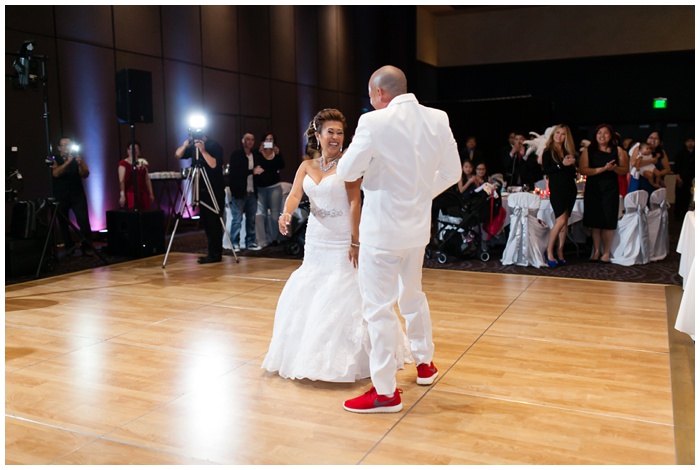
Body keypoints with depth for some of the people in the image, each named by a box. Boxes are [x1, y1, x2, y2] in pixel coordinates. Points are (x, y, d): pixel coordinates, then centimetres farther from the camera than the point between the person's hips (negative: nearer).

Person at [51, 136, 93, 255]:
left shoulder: (78, 157, 2)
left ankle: (87, 247, -8)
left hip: (77, 194, 0)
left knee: (84, 220, -13)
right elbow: (56, 173, -19)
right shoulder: (54, 159, -1)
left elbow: (85, 175, -7)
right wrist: (68, 161, -27)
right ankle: (69, 247, 20)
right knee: (63, 222, 7)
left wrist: (80, 164, -24)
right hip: (61, 195, 1)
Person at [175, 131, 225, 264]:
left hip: (214, 191, -7)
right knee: (206, 222, 9)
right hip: (201, 190, 7)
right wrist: (185, 145, -7)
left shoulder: (215, 146, -8)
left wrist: (203, 150, -24)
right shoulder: (193, 147, 11)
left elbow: (214, 164, -20)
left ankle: (214, 255, -3)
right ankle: (212, 254, 16)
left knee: (213, 222, -6)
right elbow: (178, 155, 10)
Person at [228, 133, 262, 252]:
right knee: (237, 219, -3)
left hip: (252, 192, 5)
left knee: (251, 219, 8)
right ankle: (235, 244, 2)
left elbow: (259, 169, 20)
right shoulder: (236, 155, -4)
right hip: (239, 192, -5)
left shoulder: (256, 155, 12)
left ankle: (250, 242, 16)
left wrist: (258, 171, -2)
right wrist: (252, 171, -19)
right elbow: (235, 172, -15)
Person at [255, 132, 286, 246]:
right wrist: (260, 152, -18)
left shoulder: (277, 152, 8)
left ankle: (275, 238, 2)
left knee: (275, 213, -4)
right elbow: (255, 165, -12)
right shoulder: (258, 153, 3)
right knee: (263, 214, 1)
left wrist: (277, 154, -19)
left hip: (274, 186, 0)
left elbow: (281, 166, -7)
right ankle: (266, 239, 6)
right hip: (261, 187, 0)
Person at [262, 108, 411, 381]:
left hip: (342, 242, -6)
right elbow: (294, 195, -6)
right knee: (305, 296, 11)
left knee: (344, 298, -3)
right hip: (315, 241, 6)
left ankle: (343, 359, 12)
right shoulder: (306, 167, 7)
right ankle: (312, 356, 29)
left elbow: (354, 202, -15)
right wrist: (286, 214, -29)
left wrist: (355, 242, -21)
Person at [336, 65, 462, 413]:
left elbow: (348, 172, -11)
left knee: (378, 307, 2)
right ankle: (425, 363, 40)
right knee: (413, 295, 24)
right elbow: (451, 173, 6)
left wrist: (363, 156, 10)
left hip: (382, 229, -7)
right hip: (418, 225, 7)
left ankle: (385, 392, 9)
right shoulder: (438, 119, 0)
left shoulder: (374, 123, -18)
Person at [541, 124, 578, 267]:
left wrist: (572, 163, -2)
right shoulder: (548, 152, 1)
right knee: (561, 220, -16)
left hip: (570, 189, 5)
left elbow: (573, 172, 18)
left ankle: (560, 253, 8)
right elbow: (545, 170, -10)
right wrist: (561, 164, -17)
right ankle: (549, 251, -5)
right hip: (556, 189, -5)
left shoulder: (569, 152, 16)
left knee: (564, 222, 4)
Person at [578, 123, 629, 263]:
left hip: (611, 190, 0)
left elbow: (625, 170, 7)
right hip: (593, 189, 0)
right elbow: (582, 170, -9)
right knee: (595, 221, 3)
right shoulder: (588, 151, 2)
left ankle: (606, 252, 10)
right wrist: (602, 169, -17)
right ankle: (596, 251, 14)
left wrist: (614, 168, -14)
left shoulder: (618, 151, 5)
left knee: (608, 221, -1)